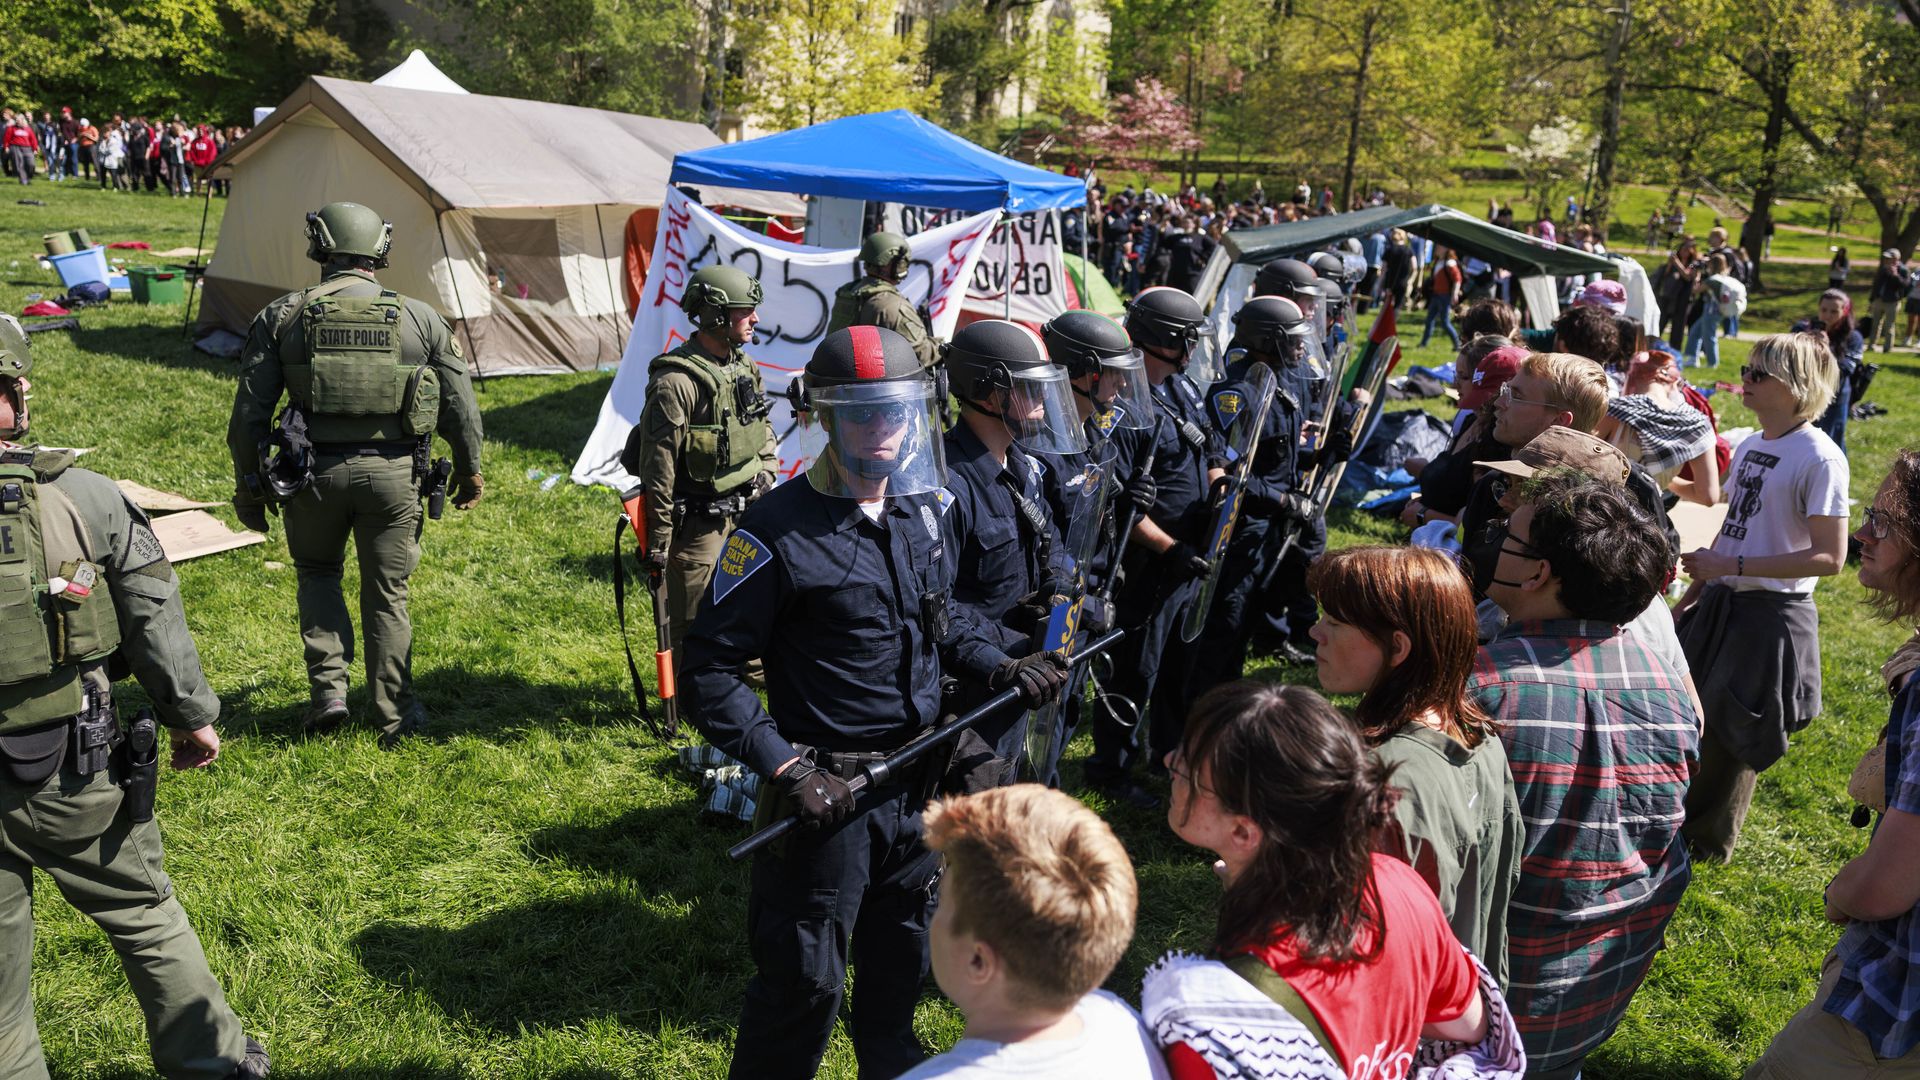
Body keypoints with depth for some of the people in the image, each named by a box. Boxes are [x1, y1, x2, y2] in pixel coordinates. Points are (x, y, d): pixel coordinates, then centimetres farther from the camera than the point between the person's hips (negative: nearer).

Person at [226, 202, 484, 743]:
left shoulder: (282, 316, 0)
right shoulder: (420, 318, 1)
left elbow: (250, 410, 1)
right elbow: (460, 404, 5)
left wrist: (249, 486, 10)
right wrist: (469, 470, 18)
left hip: (313, 473, 0)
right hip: (393, 474, 0)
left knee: (317, 573, 24)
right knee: (387, 593, 12)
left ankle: (328, 687, 13)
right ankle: (396, 716, 19)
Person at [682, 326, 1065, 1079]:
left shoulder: (923, 507, 2)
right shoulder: (778, 530, -19)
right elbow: (709, 673, -17)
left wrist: (999, 669, 1)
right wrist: (786, 769, -23)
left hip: (917, 782, 7)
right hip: (829, 792, -6)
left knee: (902, 954, 26)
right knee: (804, 982, 7)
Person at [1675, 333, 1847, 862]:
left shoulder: (1819, 457, -16)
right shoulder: (1750, 446, 7)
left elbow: (1829, 556, -19)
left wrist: (1731, 566, -22)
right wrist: (1688, 600, 12)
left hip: (1771, 618, -7)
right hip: (1720, 604, 7)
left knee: (1732, 735, 6)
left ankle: (1708, 843, 26)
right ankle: (1678, 817, 34)